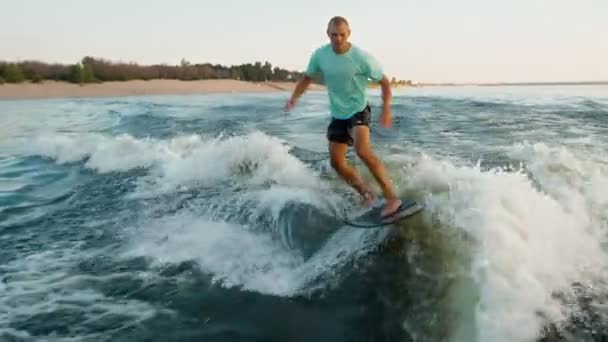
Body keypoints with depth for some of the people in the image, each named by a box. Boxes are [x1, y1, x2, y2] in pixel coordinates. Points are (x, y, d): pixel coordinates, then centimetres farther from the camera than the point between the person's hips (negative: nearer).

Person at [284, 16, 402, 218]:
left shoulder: (361, 57, -18)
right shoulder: (320, 55, -7)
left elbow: (384, 81, -8)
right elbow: (307, 77, 9)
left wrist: (386, 109, -19)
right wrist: (294, 98, -8)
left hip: (358, 110, -5)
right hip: (337, 115, 5)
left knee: (362, 150, -30)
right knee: (337, 163, 3)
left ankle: (391, 197, -24)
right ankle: (366, 194, 23)